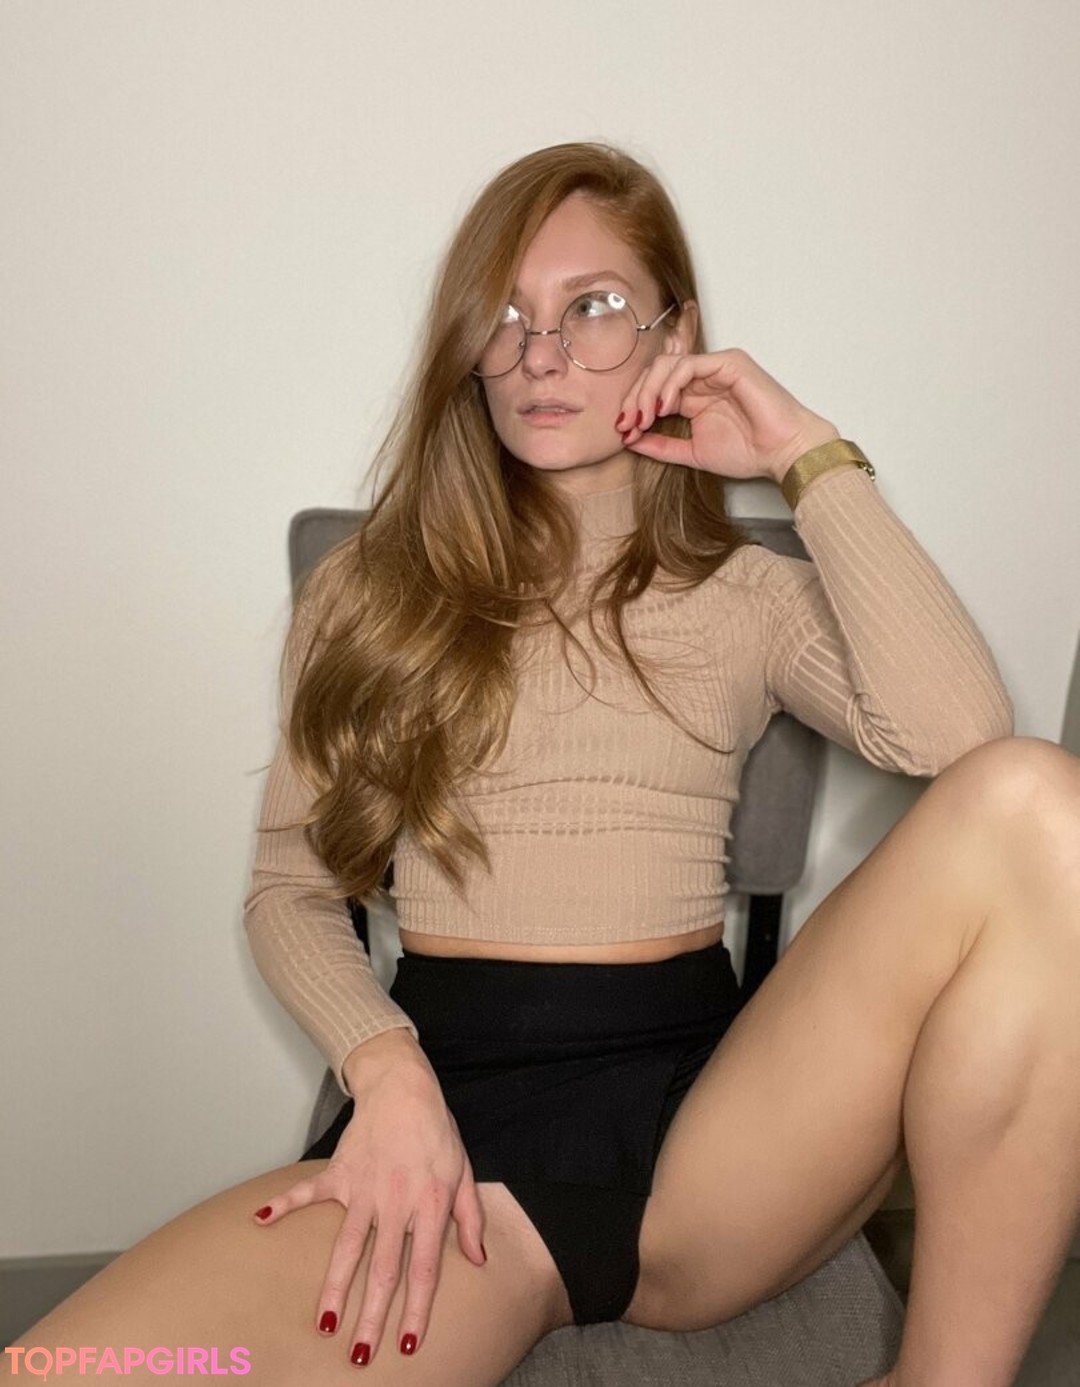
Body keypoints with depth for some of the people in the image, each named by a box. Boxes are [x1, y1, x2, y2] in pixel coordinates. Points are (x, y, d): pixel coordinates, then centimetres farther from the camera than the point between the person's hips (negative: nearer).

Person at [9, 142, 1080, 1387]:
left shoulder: (750, 597, 12)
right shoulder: (375, 591, 13)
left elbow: (959, 735, -8)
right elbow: (289, 887, 9)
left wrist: (814, 461, -1)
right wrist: (386, 1073, -10)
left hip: (700, 1107, 3)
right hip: (453, 1108, -2)